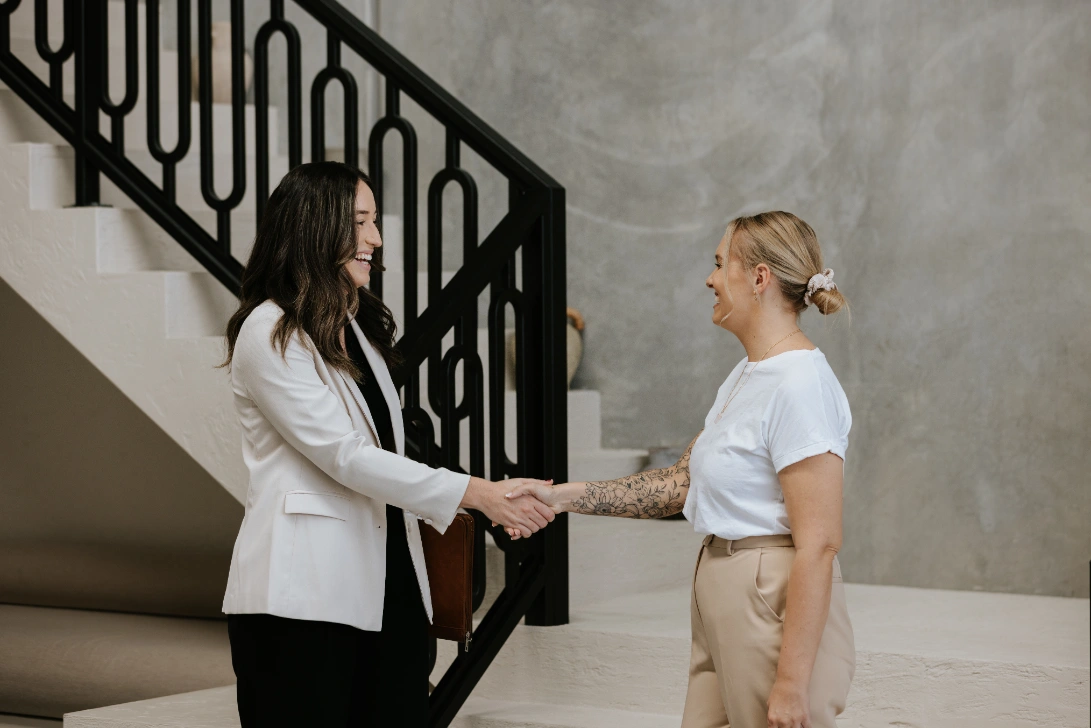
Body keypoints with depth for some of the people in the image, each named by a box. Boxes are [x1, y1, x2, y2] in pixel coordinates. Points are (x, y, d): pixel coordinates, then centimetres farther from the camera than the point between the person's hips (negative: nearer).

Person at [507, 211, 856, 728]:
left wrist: (792, 682, -23)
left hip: (777, 606, -9)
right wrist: (563, 497, 8)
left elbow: (818, 545, -22)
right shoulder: (745, 376, 14)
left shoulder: (800, 386, -18)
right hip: (721, 602, 9)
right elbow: (680, 483, 14)